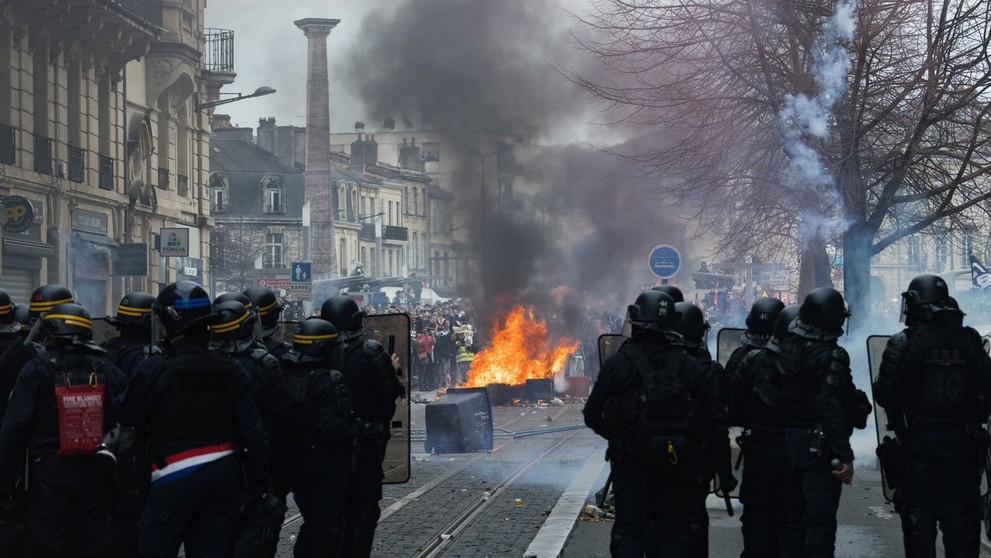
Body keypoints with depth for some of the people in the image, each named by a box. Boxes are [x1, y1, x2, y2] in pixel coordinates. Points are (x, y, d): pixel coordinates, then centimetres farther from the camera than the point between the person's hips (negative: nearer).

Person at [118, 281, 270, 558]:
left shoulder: (153, 370, -12)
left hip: (176, 477, -5)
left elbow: (128, 423, -6)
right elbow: (252, 431, 3)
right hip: (224, 473, 5)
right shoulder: (231, 369, 3)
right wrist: (259, 485, 8)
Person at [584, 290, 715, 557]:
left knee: (629, 530, 6)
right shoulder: (688, 366, -1)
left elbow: (593, 415, -6)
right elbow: (710, 413, -1)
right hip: (675, 463, 2)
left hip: (630, 462, -2)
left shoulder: (618, 364, -8)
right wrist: (688, 445, 12)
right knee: (671, 530, 11)